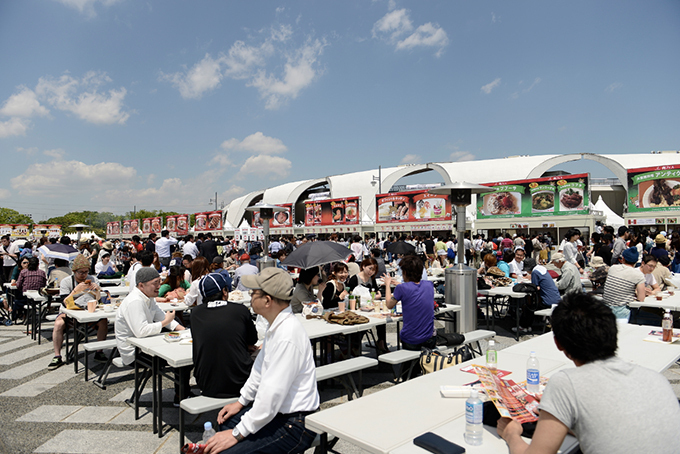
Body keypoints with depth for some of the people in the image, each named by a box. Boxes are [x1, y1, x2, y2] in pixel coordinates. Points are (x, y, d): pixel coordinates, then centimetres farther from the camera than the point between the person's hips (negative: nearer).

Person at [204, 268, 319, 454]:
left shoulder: (287, 337, -29)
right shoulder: (277, 325, 3)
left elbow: (272, 395, -27)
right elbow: (260, 368, 18)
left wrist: (237, 434, -18)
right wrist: (241, 402, 19)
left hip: (294, 425, -10)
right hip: (276, 409, 10)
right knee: (226, 421, 19)